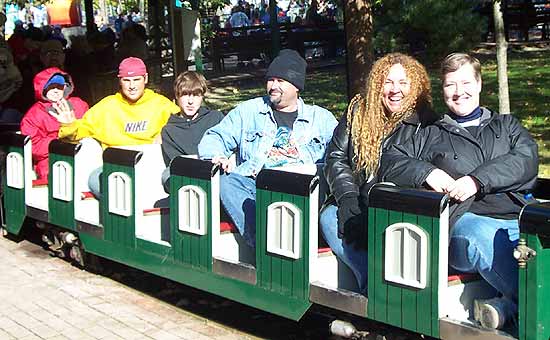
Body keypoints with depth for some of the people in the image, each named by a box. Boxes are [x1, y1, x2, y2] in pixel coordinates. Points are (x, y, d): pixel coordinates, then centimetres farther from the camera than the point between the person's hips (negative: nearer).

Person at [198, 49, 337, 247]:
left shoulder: (321, 118, 20)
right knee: (224, 179, -30)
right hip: (254, 185, 1)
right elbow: (215, 138, 18)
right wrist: (215, 156, -7)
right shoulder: (248, 111, 21)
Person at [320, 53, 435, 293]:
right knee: (328, 217, -27)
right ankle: (371, 278, -36)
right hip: (354, 203, 4)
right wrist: (348, 198, -8)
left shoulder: (425, 122, 1)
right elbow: (335, 158, 10)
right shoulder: (358, 111, 13)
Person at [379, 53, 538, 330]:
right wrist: (427, 172, -6)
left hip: (521, 217, 2)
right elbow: (390, 161, 15)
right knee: (480, 235, -39)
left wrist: (477, 180, -8)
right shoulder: (433, 136, 26)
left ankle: (510, 305, -41)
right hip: (468, 220, -1)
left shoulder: (506, 125, 27)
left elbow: (527, 160, 8)